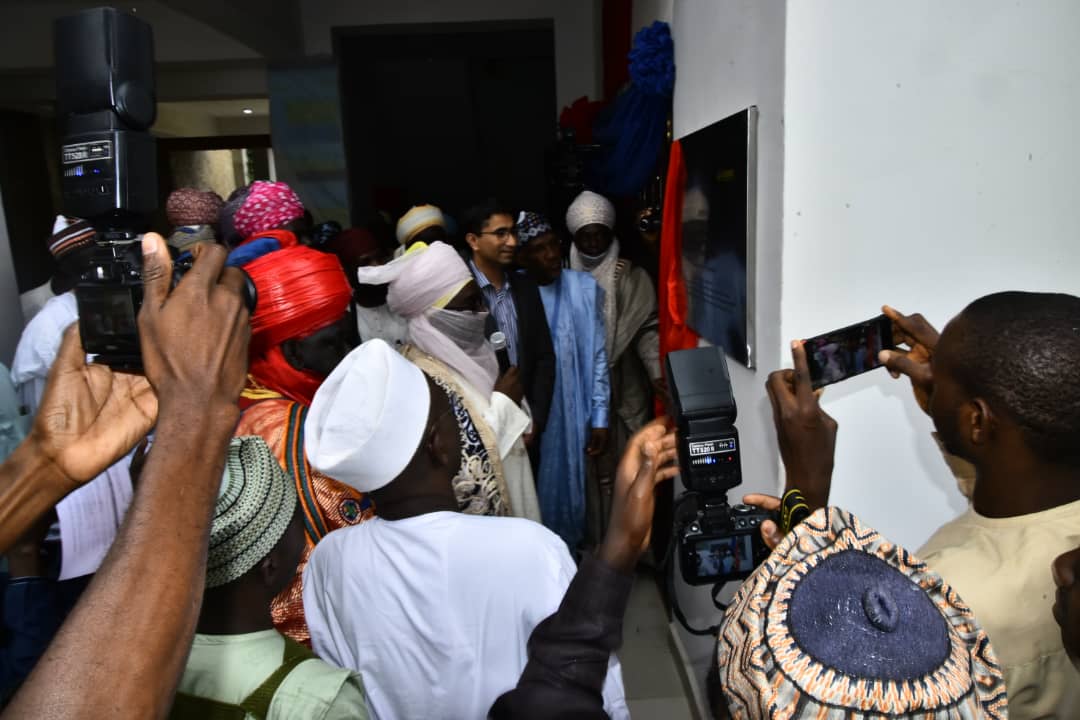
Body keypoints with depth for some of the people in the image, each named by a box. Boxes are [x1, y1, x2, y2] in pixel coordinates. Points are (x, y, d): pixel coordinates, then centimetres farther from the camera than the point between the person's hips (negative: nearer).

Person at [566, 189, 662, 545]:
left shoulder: (632, 277, 1)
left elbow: (647, 328, -5)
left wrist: (658, 372, -20)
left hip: (626, 390, 0)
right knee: (591, 468, 5)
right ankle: (596, 543, 19)